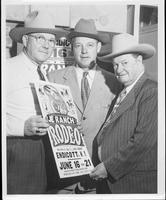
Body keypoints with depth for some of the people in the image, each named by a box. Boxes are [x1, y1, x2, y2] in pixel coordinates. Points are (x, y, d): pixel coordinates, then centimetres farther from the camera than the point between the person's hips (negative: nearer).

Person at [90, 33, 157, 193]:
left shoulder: (152, 92, -15)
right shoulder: (122, 93, 11)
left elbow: (144, 142, -22)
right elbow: (108, 133, 10)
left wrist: (109, 167, -16)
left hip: (136, 184, -7)